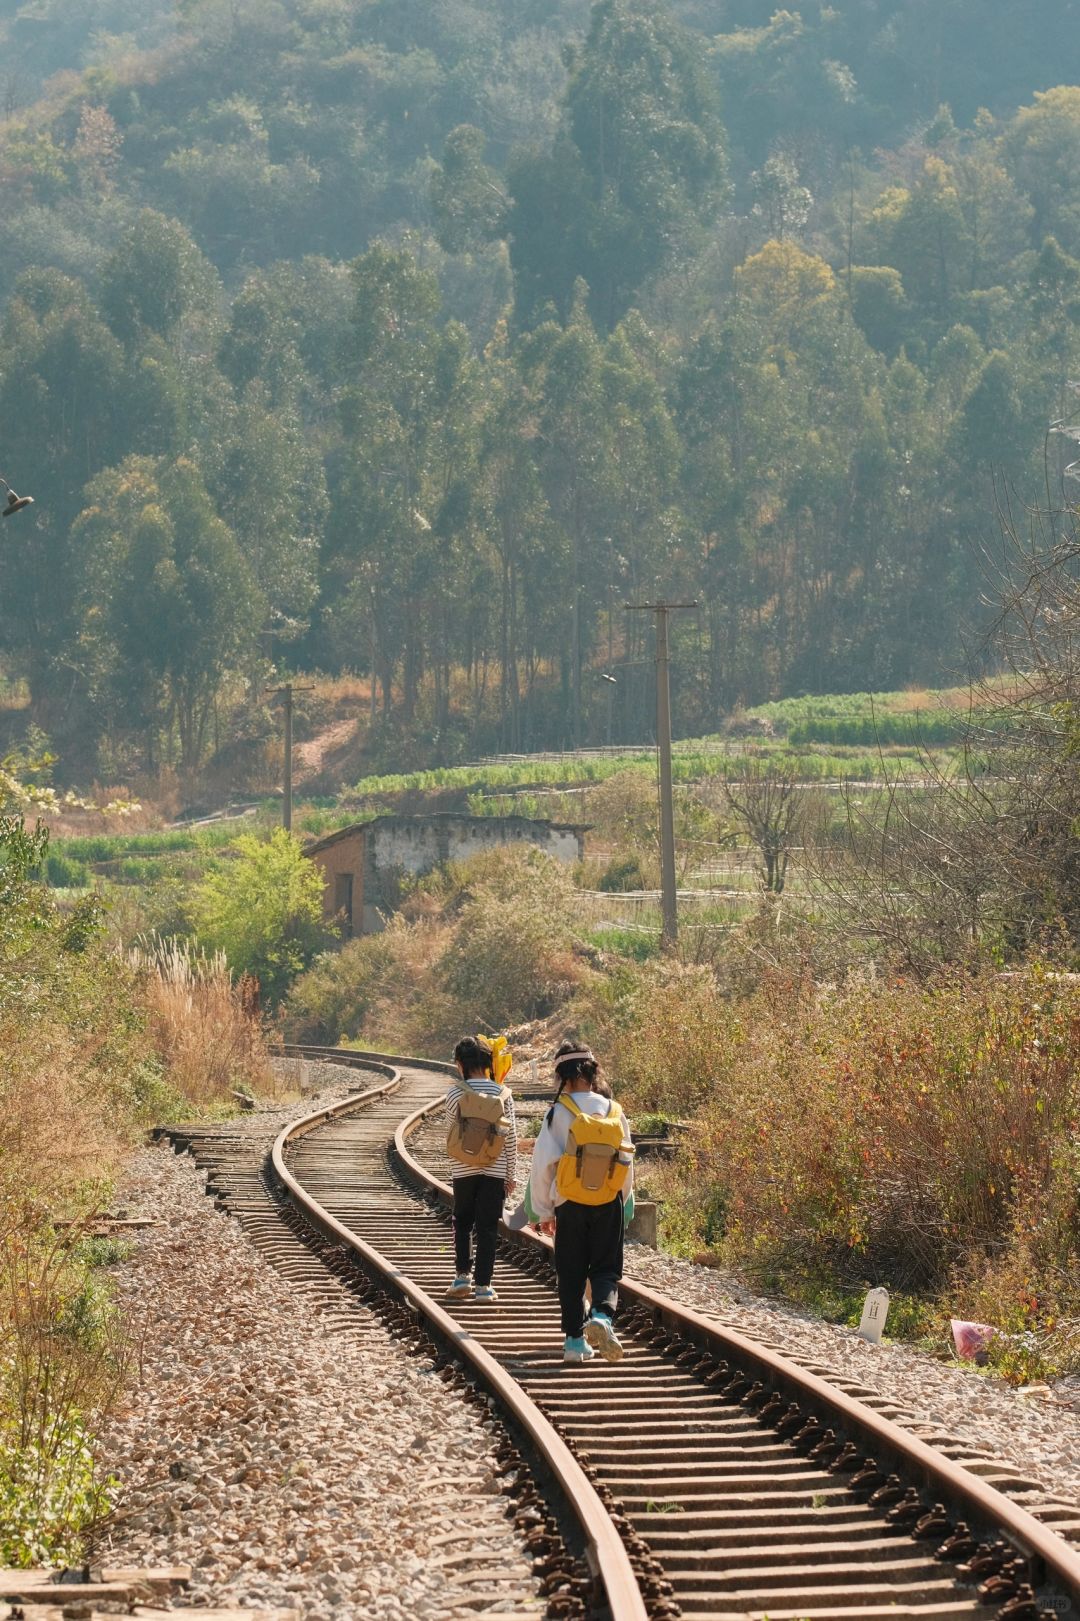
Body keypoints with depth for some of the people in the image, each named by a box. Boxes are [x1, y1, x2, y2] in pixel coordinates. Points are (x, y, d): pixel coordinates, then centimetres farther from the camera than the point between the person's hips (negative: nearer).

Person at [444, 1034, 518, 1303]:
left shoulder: (455, 1094, -10)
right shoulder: (502, 1094, -5)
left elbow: (450, 1133, -1)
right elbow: (511, 1136, -2)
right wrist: (510, 1173, 6)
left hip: (463, 1170, -1)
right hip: (495, 1170, 1)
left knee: (462, 1223, 17)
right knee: (487, 1228, 4)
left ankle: (463, 1276, 11)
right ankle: (483, 1285, 3)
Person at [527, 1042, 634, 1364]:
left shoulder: (558, 1113, -9)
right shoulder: (614, 1111, 0)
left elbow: (543, 1164, -7)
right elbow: (626, 1162, 7)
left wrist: (543, 1210, 4)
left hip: (570, 1205, -2)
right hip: (609, 1205, 2)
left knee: (571, 1275, 9)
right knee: (606, 1269, 7)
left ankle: (575, 1340, 9)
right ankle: (603, 1315, -21)